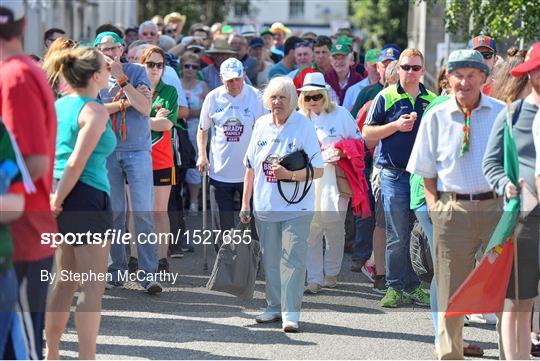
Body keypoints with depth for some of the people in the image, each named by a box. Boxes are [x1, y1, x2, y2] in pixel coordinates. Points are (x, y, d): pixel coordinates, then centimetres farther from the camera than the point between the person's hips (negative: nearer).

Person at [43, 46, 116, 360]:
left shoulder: (58, 105, 9)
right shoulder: (95, 111, -14)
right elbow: (77, 163, -21)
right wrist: (59, 200, -12)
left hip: (63, 198, 8)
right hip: (88, 198, -8)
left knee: (65, 282, 18)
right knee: (93, 288, -2)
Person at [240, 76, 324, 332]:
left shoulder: (304, 126, -7)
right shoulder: (261, 125, 7)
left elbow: (317, 170, -10)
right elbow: (250, 167, 14)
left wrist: (289, 174, -25)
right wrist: (245, 203, 13)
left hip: (296, 207, -5)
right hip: (265, 206, 5)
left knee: (293, 259, -8)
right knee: (270, 260, 11)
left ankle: (291, 312, -5)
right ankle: (274, 306, 23)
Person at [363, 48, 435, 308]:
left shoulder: (432, 100, 13)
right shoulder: (386, 97, 3)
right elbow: (367, 134, 1)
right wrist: (396, 125, -10)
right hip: (395, 175, -3)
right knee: (397, 237, -2)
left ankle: (413, 287, 13)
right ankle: (395, 289, 6)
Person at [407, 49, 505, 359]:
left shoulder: (502, 113, 3)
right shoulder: (436, 116, 5)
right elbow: (427, 171, 12)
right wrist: (435, 205, 1)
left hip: (496, 206, 0)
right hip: (452, 209, 0)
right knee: (451, 287, 5)